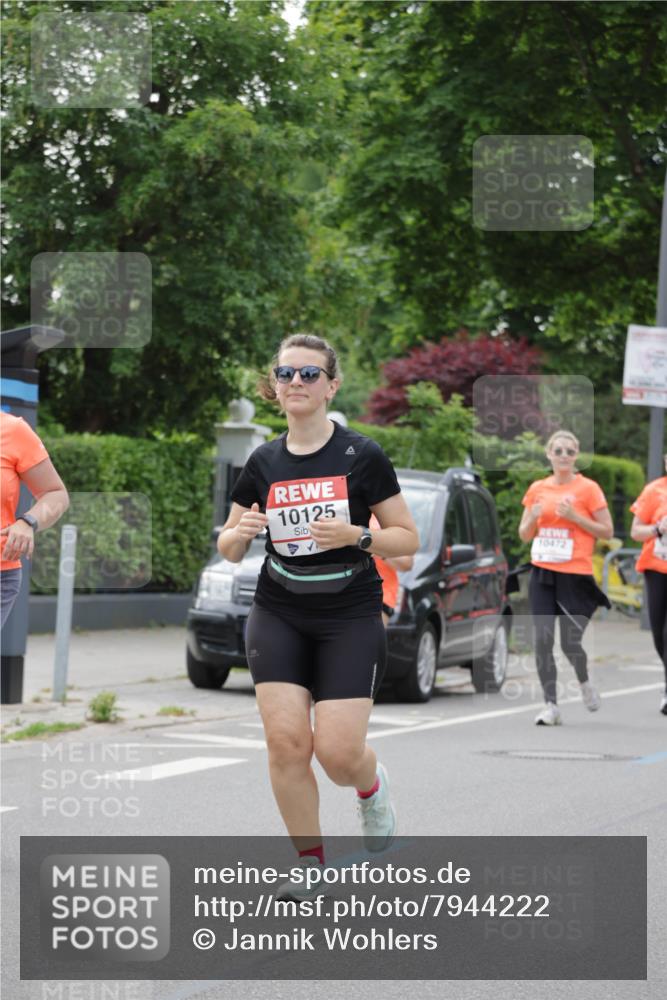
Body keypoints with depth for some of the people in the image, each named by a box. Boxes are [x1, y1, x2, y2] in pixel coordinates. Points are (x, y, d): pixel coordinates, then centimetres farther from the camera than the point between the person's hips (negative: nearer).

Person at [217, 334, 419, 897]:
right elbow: (228, 549, 11)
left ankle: (373, 787, 26)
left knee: (338, 752, -12)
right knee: (286, 740, -10)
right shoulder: (264, 463, 4)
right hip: (279, 617, 3)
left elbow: (408, 538, -4)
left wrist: (355, 535, -21)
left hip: (351, 617, -3)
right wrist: (239, 533, -12)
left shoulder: (361, 456, -6)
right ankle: (310, 861, 8)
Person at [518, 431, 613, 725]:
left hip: (575, 575, -3)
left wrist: (575, 516, -14)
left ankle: (585, 682, 27)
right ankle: (551, 705, 1)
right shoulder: (537, 488, 9)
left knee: (570, 643, -5)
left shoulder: (588, 488, -2)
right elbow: (524, 535, 14)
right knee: (542, 640, -6)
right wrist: (533, 517, -7)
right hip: (542, 573, 3)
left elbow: (607, 531, -2)